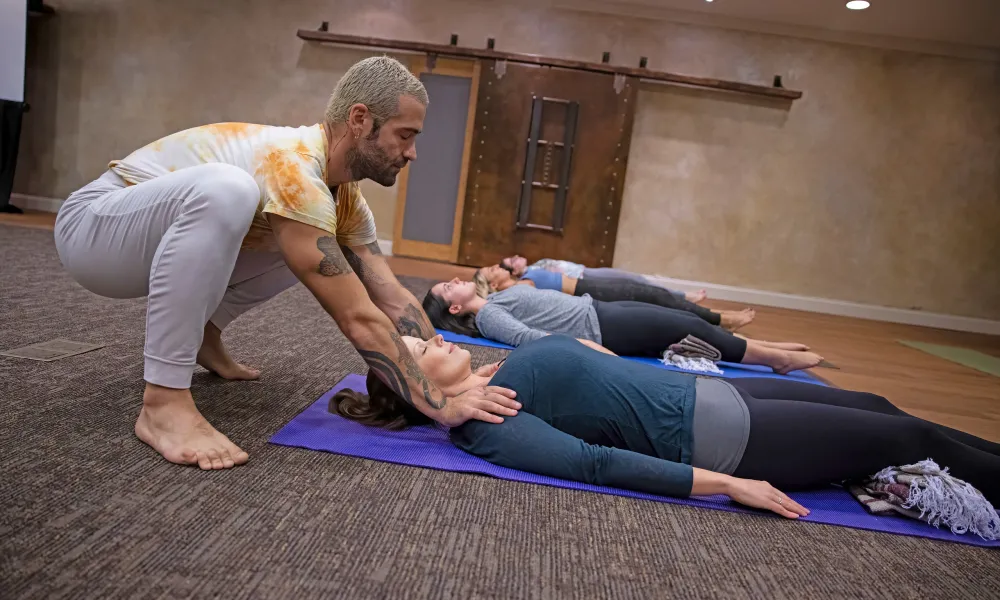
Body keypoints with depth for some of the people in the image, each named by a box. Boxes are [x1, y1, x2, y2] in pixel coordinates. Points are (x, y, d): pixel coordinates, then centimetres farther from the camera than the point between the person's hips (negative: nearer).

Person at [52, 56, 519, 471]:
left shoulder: (345, 200, -3)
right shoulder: (295, 169, -31)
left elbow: (394, 300, -4)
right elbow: (358, 319, -33)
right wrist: (440, 404, -29)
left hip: (166, 236, 8)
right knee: (226, 188, -37)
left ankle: (201, 335, 13)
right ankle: (163, 402, -29)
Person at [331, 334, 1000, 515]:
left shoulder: (492, 387, 7)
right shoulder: (486, 427, -19)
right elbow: (597, 462, -24)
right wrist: (729, 484, -24)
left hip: (706, 392, 8)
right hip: (714, 437, -8)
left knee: (870, 405, 18)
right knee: (910, 436, 6)